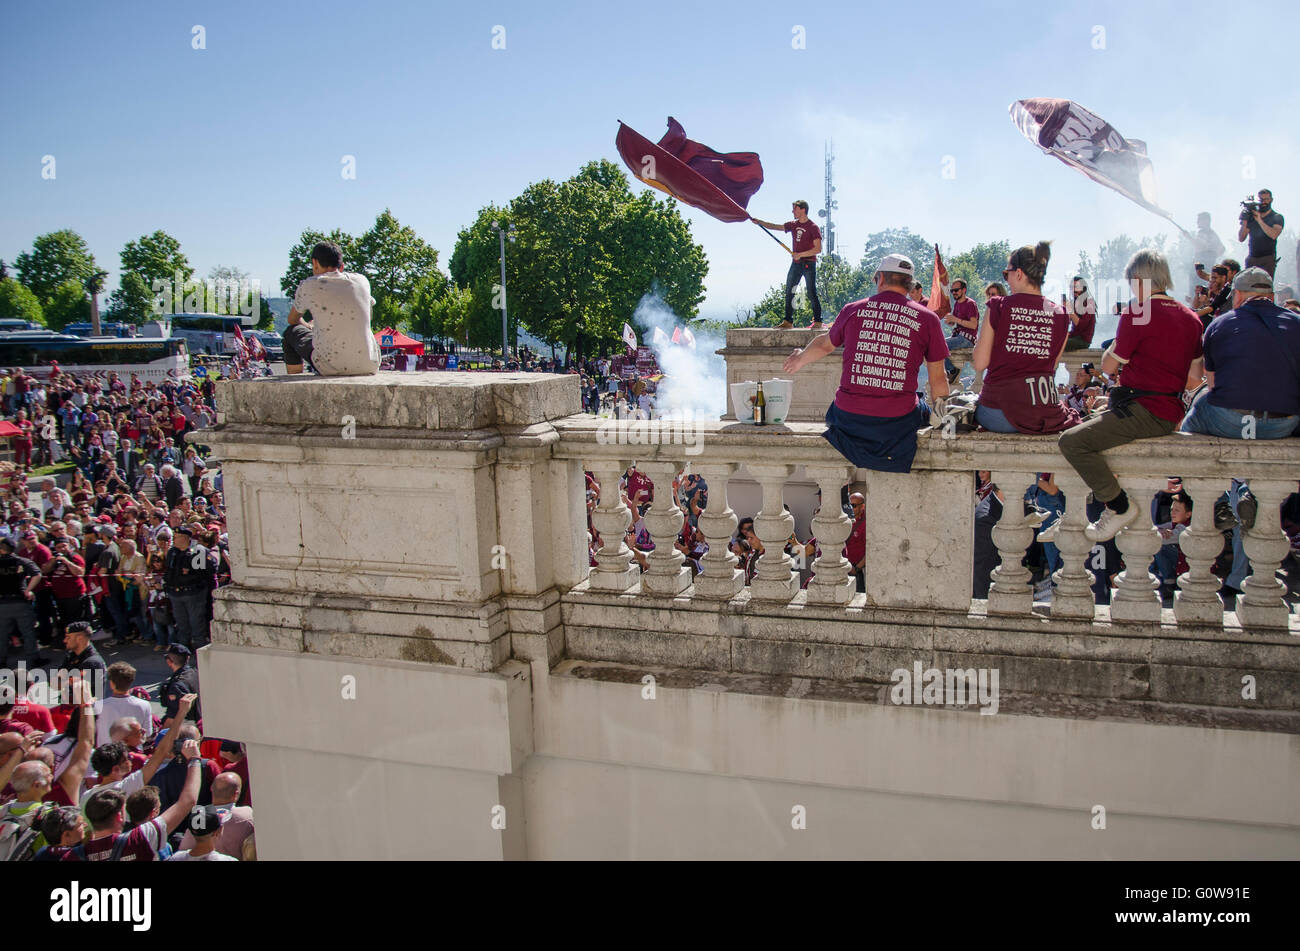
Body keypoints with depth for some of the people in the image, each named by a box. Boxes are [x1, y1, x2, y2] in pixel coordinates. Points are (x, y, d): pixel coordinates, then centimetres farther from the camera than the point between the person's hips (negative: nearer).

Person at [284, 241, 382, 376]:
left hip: (331, 368, -3)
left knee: (291, 331, 24)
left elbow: (292, 320, 19)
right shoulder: (362, 281, 9)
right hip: (369, 366, 3)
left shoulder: (308, 286, 1)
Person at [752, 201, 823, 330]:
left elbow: (818, 249, -14)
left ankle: (817, 321, 0)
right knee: (789, 292, 3)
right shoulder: (793, 225, 11)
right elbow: (775, 227, 15)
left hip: (809, 263, -7)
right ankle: (788, 321, 8)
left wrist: (800, 254, -19)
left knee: (811, 294, -6)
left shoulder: (813, 227, -8)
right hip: (796, 263, 7)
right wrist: (759, 222, 6)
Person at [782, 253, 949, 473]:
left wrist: (801, 359, 46)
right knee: (925, 411, 29)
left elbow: (825, 345, 25)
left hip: (849, 419, 2)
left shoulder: (853, 310, 6)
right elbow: (938, 379, 5)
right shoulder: (927, 319, 2)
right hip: (898, 421, -1)